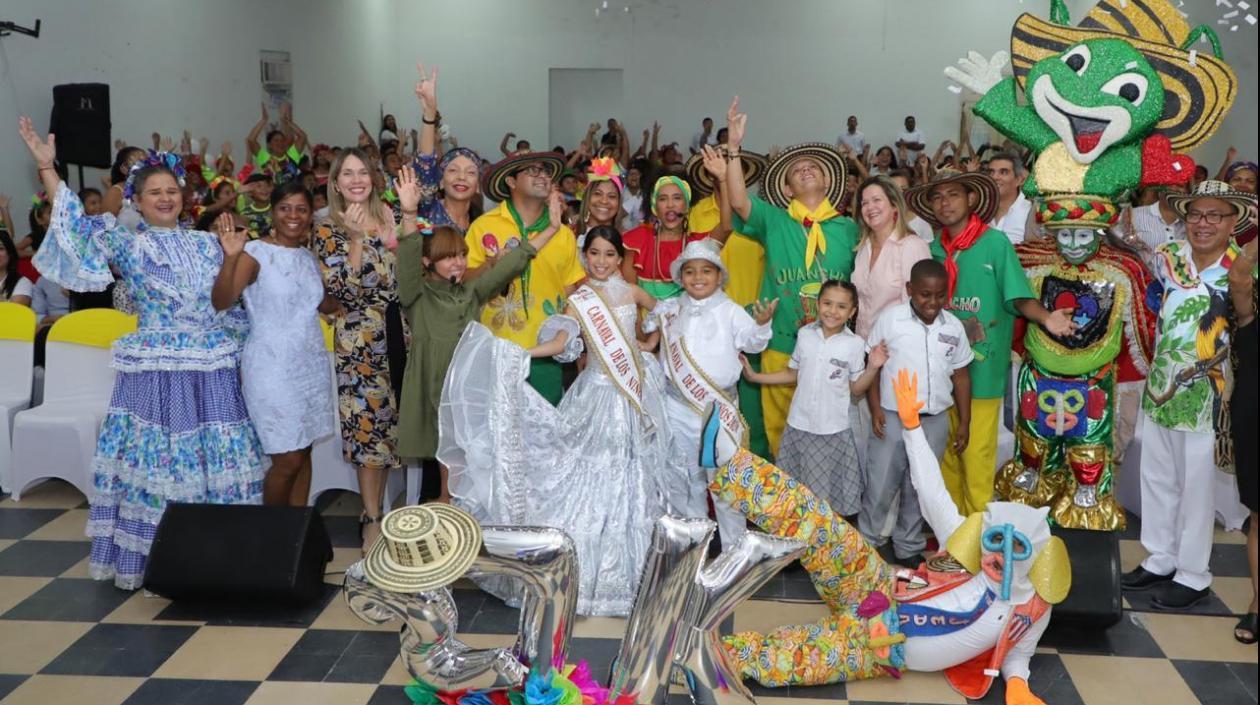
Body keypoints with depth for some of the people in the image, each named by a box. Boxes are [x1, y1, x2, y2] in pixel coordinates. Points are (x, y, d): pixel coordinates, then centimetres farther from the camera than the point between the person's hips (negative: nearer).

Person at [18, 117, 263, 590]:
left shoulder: (206, 244, 10)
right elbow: (82, 228, -14)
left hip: (211, 368, 3)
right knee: (155, 460, 2)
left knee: (216, 460, 6)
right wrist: (47, 168, -20)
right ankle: (150, 560, 12)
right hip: (155, 369, -3)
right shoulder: (130, 246, 1)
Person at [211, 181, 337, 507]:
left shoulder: (310, 257, 10)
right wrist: (230, 257, -37)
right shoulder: (255, 253, -10)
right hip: (272, 367, -6)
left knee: (304, 453, 10)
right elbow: (221, 302, -23)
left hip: (311, 365, 6)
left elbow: (326, 304, 22)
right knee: (288, 460, -5)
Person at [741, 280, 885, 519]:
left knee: (827, 494, 6)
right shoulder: (805, 334, -1)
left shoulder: (855, 344, -7)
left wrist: (873, 367, -17)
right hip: (799, 425, 2)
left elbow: (856, 389, -1)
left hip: (833, 430, -2)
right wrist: (755, 376, 6)